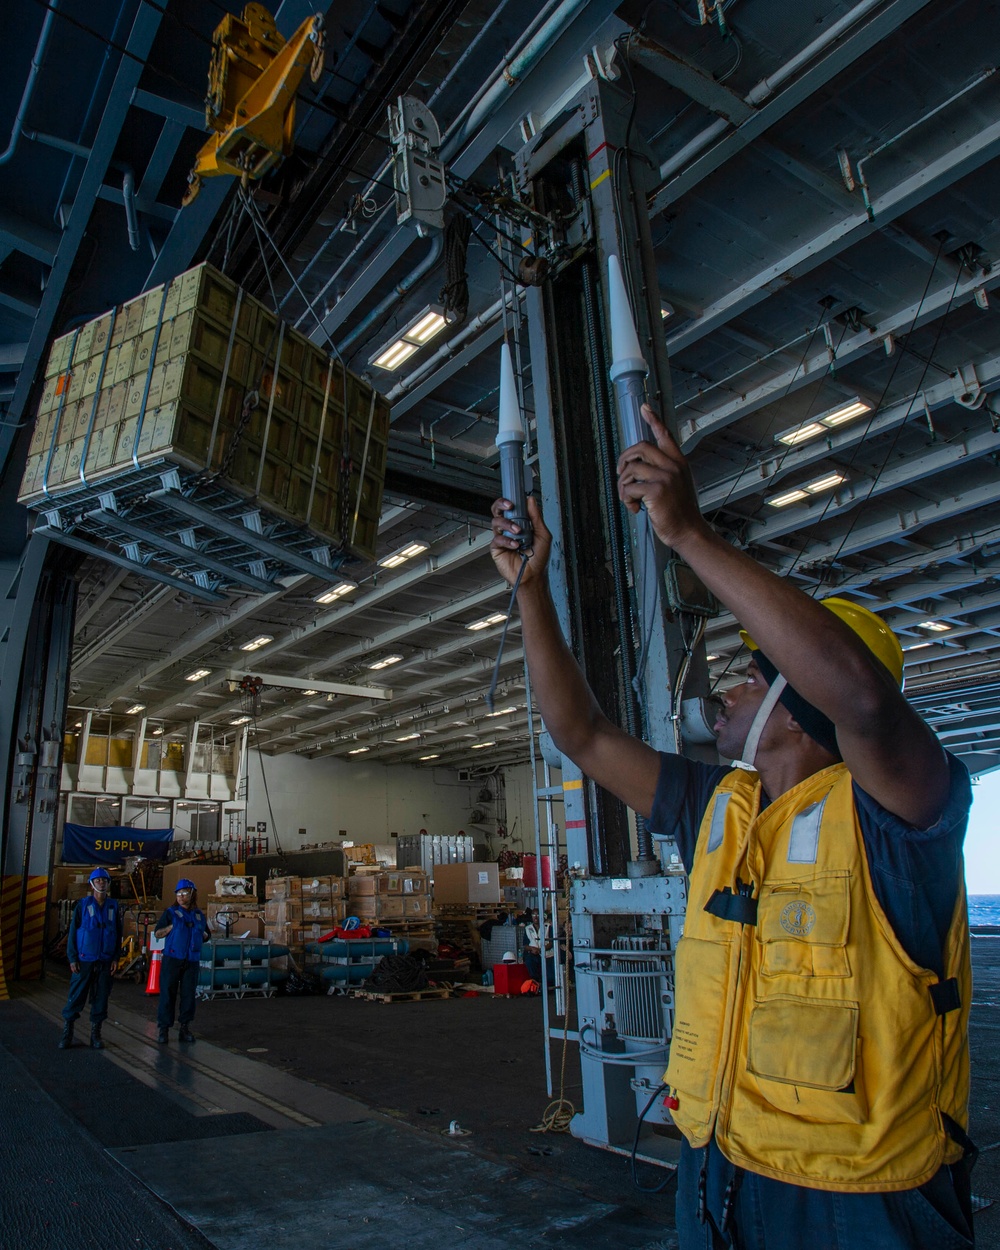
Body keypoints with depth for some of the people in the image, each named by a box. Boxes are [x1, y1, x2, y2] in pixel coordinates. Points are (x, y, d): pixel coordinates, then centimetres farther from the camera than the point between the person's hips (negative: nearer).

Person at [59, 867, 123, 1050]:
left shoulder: (114, 906, 6)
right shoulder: (83, 904, -1)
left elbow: (118, 933, 9)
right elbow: (73, 932, -1)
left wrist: (116, 957, 2)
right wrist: (72, 958, -7)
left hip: (105, 962, 2)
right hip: (84, 960, -2)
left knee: (101, 999, 6)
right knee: (76, 997, 0)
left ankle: (95, 1035, 17)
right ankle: (67, 1033, 14)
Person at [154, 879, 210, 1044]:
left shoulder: (199, 914, 13)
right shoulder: (171, 912, 3)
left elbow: (207, 935, 23)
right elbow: (157, 932, 1)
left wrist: (203, 934, 1)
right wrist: (172, 926, -12)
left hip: (192, 961, 3)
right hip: (172, 958, -3)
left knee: (188, 994, 4)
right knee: (167, 993, -3)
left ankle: (185, 1028, 13)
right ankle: (163, 1029, 5)